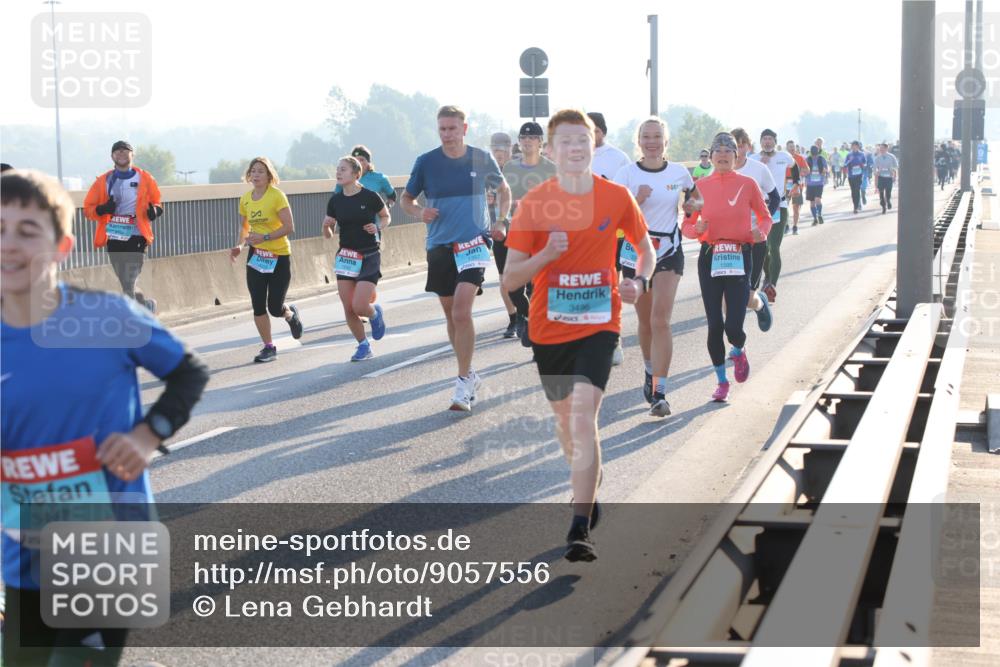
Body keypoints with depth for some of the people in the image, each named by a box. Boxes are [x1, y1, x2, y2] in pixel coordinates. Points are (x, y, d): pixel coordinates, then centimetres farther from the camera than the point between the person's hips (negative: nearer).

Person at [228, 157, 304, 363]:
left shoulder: (277, 196, -12)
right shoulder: (245, 199, 5)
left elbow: (289, 227, -16)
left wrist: (265, 237, -24)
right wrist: (239, 245, -2)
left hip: (279, 256, -4)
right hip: (256, 256, 5)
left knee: (275, 308, -4)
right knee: (258, 305, -2)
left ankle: (291, 314, 32)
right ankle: (269, 347, 12)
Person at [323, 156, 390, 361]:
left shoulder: (370, 197, -9)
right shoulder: (335, 201, 2)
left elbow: (386, 217, 8)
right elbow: (328, 235, 8)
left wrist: (378, 227, -13)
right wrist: (326, 226, -13)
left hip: (369, 257, -4)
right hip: (345, 257, 4)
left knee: (359, 306, -14)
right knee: (348, 309, 1)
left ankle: (375, 313, 22)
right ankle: (364, 346, 19)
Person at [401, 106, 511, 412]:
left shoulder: (482, 159, 0)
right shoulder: (426, 162, -1)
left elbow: (503, 190, 17)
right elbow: (406, 199, 10)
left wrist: (501, 221, 2)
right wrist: (419, 212, -12)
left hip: (473, 242, -3)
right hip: (439, 246, 3)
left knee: (461, 312, -17)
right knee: (451, 314, 10)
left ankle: (464, 382, -11)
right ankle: (470, 375, 27)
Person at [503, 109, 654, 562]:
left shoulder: (616, 198, -2)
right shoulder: (534, 204, -5)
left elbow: (645, 248, 14)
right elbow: (510, 279, -5)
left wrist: (639, 282, -6)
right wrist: (545, 254, -23)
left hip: (599, 325, -2)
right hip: (549, 328, 2)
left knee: (583, 415, -18)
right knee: (564, 418, 16)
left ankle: (580, 530, -20)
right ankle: (590, 484, 47)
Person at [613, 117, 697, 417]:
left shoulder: (679, 173, 1)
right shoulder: (626, 174, -4)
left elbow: (695, 198, 22)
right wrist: (637, 200, -22)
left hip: (668, 252, -1)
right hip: (636, 251, 1)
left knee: (661, 321, -14)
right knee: (645, 322, 13)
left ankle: (659, 393, -16)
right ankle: (651, 372, 39)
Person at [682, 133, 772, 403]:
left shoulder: (747, 183, 1)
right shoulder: (701, 185, 3)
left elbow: (765, 217, 12)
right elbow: (686, 225, 6)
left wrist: (760, 232, -9)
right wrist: (697, 228, -16)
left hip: (739, 258, -1)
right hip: (709, 258, 1)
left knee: (733, 326, -11)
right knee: (714, 325, 0)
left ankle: (738, 351, 27)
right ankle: (722, 381, 18)